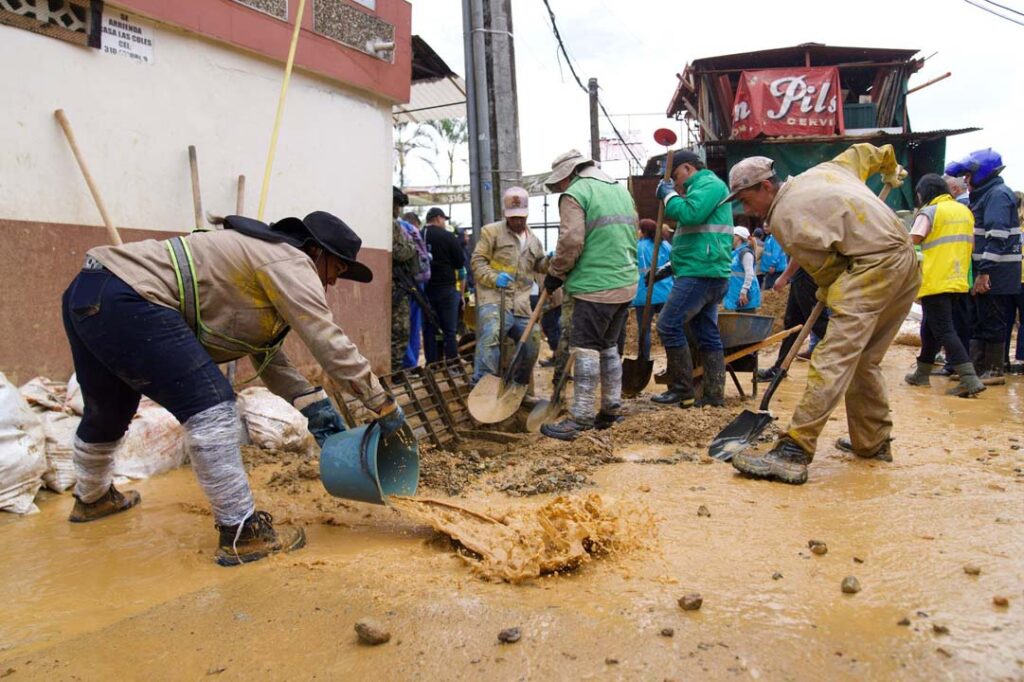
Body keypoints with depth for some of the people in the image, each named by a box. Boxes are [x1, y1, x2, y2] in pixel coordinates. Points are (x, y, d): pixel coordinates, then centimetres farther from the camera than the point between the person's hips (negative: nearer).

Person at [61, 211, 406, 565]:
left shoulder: (265, 257, 22)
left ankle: (92, 498, 54)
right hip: (125, 300, -11)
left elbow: (266, 354, 22)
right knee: (211, 406, -11)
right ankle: (240, 533, -7)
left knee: (109, 411, 29)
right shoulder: (291, 263, -7)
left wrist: (312, 403, 14)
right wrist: (385, 405, -5)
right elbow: (331, 344, -12)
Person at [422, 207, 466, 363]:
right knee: (450, 330, 2)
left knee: (428, 328, 10)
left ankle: (432, 364, 12)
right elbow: (461, 263, -5)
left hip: (424, 289, 4)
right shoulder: (448, 237, -8)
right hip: (445, 288, -3)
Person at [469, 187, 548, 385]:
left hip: (521, 304, 6)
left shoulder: (533, 240, 19)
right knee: (489, 339, -26)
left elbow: (540, 265, 29)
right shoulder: (491, 231, 1)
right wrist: (494, 277, -20)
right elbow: (477, 261, -4)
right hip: (494, 299, -6)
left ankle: (520, 387, 29)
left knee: (532, 344, 11)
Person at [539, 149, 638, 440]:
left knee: (585, 349, -6)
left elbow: (570, 242, -15)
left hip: (595, 286, -9)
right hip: (626, 283, 9)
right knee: (609, 345, 16)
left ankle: (580, 418, -4)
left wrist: (555, 274, -2)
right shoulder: (620, 190, 19)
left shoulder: (575, 193, -6)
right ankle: (610, 409, 20)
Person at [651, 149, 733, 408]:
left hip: (700, 273, -10)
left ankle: (682, 391, -4)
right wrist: (672, 266, 21)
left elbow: (690, 214, -24)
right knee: (707, 334, 8)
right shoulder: (703, 187, 25)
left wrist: (669, 195, -6)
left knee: (669, 326, -9)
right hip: (705, 272, 10)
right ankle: (714, 394, 11)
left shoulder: (709, 184, -6)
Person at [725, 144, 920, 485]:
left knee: (833, 358, -18)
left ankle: (793, 453, -24)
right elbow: (862, 152, 36)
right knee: (864, 360, 18)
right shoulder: (825, 170, 18)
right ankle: (873, 442, 27)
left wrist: (830, 294, 17)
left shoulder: (783, 217, -7)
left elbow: (825, 267, -4)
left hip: (872, 268, -9)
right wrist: (890, 167, 57)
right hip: (908, 263, 9)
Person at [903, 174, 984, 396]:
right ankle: (922, 374, 26)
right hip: (958, 280, 8)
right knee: (931, 327, 19)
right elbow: (970, 245, 16)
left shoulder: (930, 212, -8)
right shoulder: (965, 211, 13)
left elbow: (911, 241, -16)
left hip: (935, 282, -8)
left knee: (943, 330, -7)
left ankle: (969, 380, -15)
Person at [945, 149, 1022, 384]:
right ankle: (976, 367, 20)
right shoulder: (984, 195, 18)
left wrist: (985, 272, -25)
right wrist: (980, 271, 20)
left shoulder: (998, 194, -13)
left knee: (992, 322, -3)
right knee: (979, 321, 13)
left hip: (996, 272, -10)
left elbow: (997, 236, -22)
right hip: (986, 270, 10)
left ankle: (994, 371, 5)